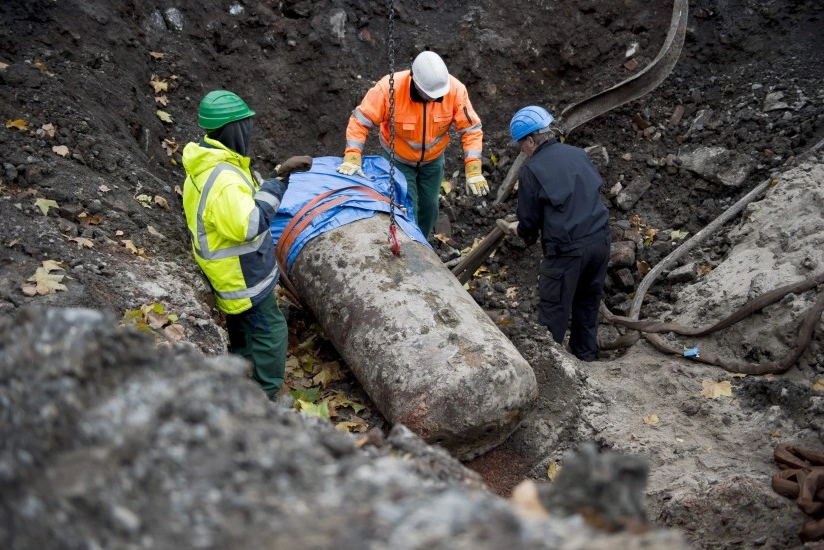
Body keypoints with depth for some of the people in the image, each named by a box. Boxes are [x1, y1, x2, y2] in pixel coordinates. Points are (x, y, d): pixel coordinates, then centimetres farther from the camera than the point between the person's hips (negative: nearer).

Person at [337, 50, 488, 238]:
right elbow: (360, 120, -28)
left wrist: (473, 170, -29)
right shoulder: (389, 88, -34)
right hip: (398, 159, -3)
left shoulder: (455, 90, -28)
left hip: (433, 159, 3)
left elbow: (471, 129, -21)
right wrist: (352, 157, -40)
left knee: (429, 207, 14)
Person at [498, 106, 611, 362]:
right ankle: (585, 354, 36)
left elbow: (529, 220, -3)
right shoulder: (579, 154, 9)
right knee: (589, 300, 22)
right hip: (600, 239, 6)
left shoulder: (531, 170, -7)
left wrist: (518, 230, 21)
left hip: (567, 249, -6)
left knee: (553, 309, 7)